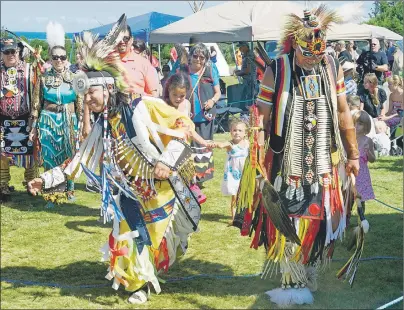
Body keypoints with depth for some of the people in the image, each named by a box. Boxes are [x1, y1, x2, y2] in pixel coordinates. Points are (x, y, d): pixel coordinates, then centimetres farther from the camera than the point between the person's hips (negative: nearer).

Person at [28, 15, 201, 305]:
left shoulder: (144, 107, -16)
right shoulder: (102, 126, 2)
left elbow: (183, 124, -15)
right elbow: (80, 160, 8)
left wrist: (168, 161, -23)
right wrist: (47, 179, 2)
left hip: (163, 188, -5)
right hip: (132, 195, 5)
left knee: (165, 235, 7)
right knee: (128, 240, 5)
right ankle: (141, 284, 26)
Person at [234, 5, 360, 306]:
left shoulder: (333, 67, 1)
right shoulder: (276, 71, -10)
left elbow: (343, 113, 9)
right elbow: (261, 119, -9)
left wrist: (353, 154, 11)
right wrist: (258, 162, -15)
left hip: (323, 165, 3)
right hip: (285, 166, -3)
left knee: (319, 221, 11)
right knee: (287, 224, 4)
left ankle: (308, 275, 31)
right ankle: (292, 281, 21)